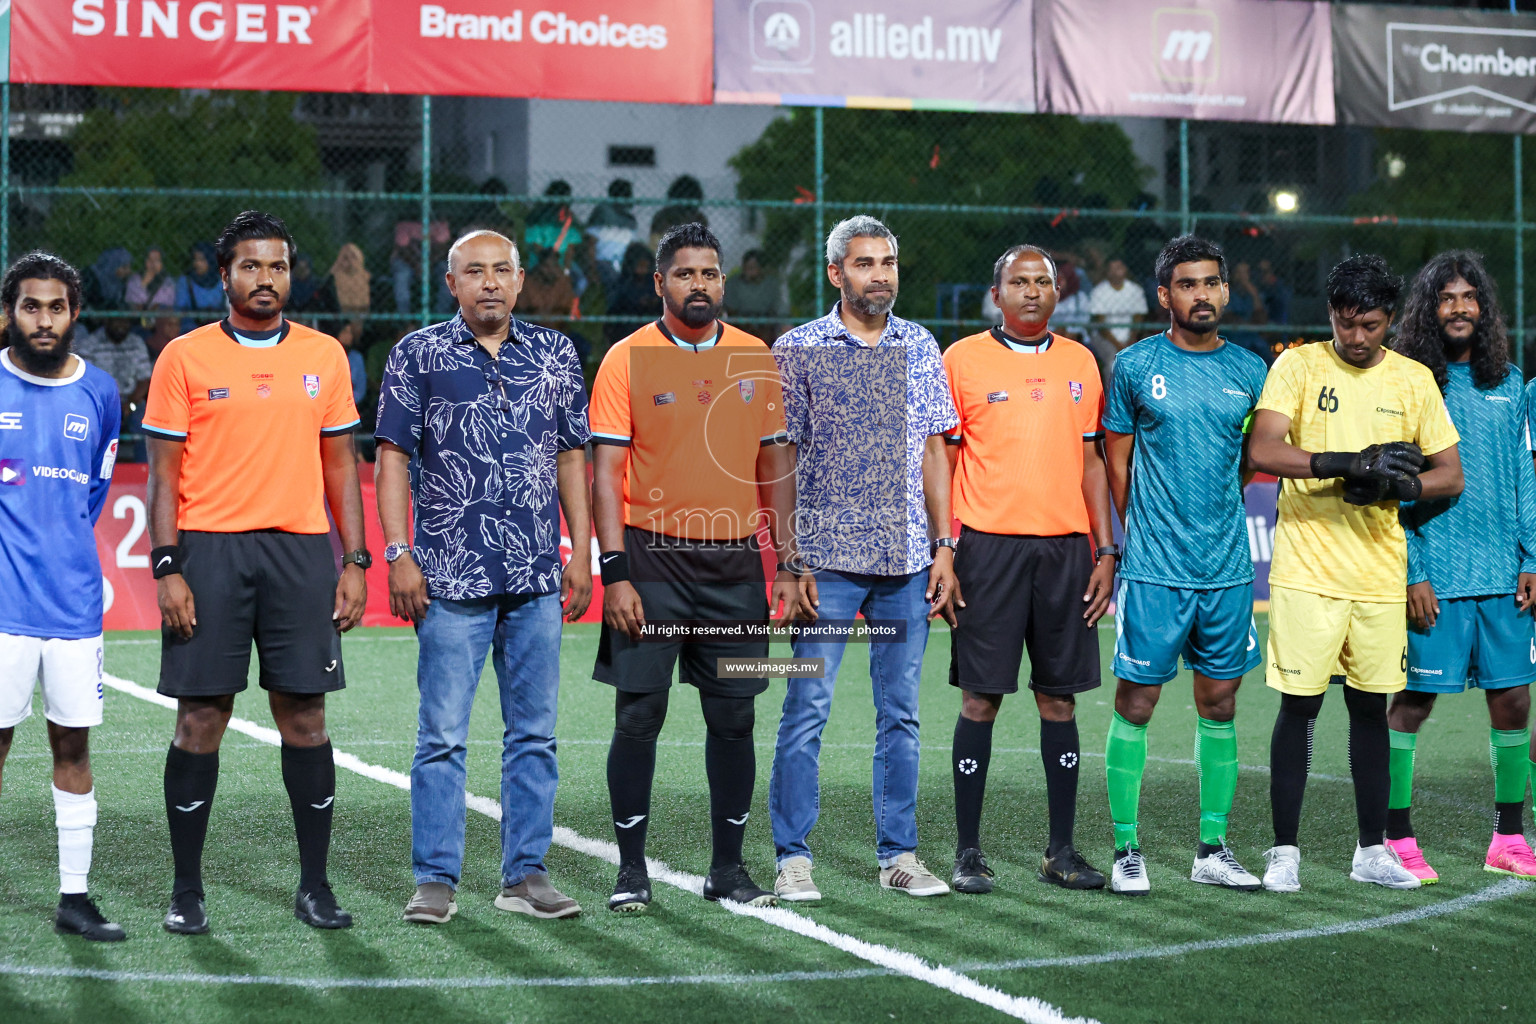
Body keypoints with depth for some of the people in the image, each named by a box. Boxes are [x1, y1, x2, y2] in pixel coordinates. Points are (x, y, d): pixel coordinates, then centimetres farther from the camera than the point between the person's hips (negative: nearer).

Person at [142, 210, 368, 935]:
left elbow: (339, 465, 13)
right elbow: (164, 473, 1)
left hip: (301, 549, 2)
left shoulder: (324, 356, 10)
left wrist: (355, 562, 6)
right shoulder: (185, 358, 2)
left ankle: (315, 887, 11)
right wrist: (168, 569, -7)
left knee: (304, 716, 2)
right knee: (200, 719, 0)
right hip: (209, 549, -2)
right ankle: (186, 892, 9)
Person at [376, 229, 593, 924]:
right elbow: (393, 455, 1)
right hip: (450, 575, -3)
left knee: (534, 732, 6)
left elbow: (573, 456, 15)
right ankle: (435, 879, 4)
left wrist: (582, 552, 8)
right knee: (443, 734, -2)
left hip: (538, 579, 3)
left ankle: (526, 874, 13)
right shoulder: (418, 355, 3)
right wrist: (398, 553, -8)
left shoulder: (555, 355, 12)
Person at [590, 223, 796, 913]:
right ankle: (631, 869, 8)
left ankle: (728, 867, 15)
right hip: (652, 557, -3)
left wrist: (787, 563, 7)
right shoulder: (627, 360, -2)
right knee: (638, 715, -2)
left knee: (733, 718, 5)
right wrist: (615, 572, -12)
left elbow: (776, 464, 13)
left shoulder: (757, 359, 8)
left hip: (735, 559, 3)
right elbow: (605, 472, -5)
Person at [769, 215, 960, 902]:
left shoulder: (920, 348, 10)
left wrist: (944, 548, 6)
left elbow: (932, 451, 13)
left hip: (907, 561, 3)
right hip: (828, 557, -3)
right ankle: (792, 858, 4)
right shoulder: (798, 350, 0)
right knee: (808, 710, -3)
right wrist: (790, 560, -8)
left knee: (901, 713, 7)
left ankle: (898, 854, 15)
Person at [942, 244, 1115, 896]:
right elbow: (941, 462, 1)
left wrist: (1105, 551, 7)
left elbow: (1091, 462, 15)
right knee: (980, 697, -2)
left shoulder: (1079, 363, 12)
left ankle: (1061, 850, 12)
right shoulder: (963, 359, 1)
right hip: (989, 547, -3)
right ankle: (968, 851, 5)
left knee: (1060, 697, 6)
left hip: (1066, 547, 3)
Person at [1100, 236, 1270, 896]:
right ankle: (1126, 850, 7)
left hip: (1228, 568, 3)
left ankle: (1213, 851, 17)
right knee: (1135, 704, -1)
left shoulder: (1250, 372, 7)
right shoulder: (1136, 366, -1)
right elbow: (1117, 464, 5)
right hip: (1154, 569, -3)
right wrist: (1145, 534, 8)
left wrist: (1215, 504, 13)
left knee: (1219, 705, 8)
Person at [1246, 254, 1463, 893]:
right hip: (1306, 570, -3)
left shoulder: (1414, 380, 8)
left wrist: (1399, 485, -11)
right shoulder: (1297, 367, -2)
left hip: (1380, 572, 3)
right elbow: (1262, 451, -15)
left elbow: (1451, 475, 10)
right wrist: (1347, 463, -25)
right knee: (1299, 706, -3)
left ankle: (1373, 850, 18)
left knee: (1370, 707, 10)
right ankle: (1284, 851, 5)